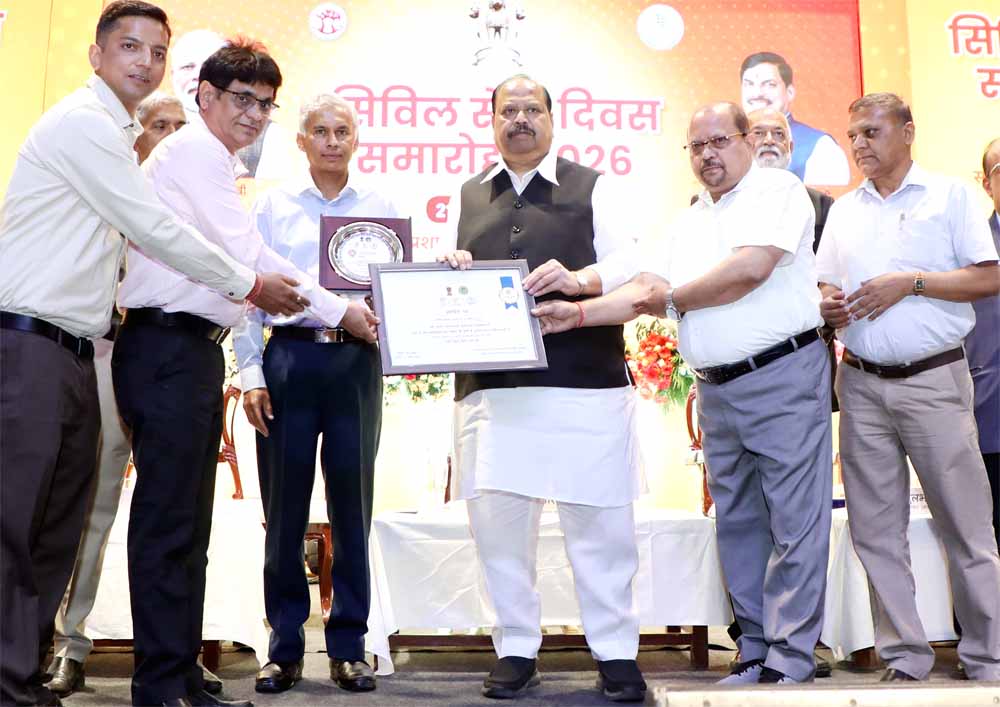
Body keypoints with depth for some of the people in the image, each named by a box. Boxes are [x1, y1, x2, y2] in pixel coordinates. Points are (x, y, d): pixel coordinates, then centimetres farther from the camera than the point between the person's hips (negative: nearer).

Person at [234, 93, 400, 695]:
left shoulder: (382, 206, 11)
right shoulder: (274, 205, 9)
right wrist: (251, 373, -2)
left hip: (357, 360, 1)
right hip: (290, 357, 0)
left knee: (353, 504, 4)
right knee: (285, 507, 2)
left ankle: (349, 645, 15)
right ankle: (285, 646, 14)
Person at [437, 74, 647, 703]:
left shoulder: (592, 188, 12)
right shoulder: (468, 197, 21)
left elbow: (627, 265, 1)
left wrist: (577, 280, -18)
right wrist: (452, 271, -6)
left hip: (586, 383, -2)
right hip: (491, 386, 3)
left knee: (600, 521, 0)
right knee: (497, 520, 3)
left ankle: (616, 654, 13)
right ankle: (516, 651, 18)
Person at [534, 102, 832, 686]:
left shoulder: (777, 189, -3)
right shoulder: (689, 222, 19)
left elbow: (750, 268, -18)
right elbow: (651, 292, 13)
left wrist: (673, 297, -4)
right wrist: (578, 314, 0)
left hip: (783, 376, -7)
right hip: (717, 389, 8)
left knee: (794, 523, -4)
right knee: (738, 523, 11)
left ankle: (791, 665, 2)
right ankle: (757, 653, 20)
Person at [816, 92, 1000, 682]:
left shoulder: (950, 194, 3)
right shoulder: (844, 209, 16)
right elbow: (826, 285, 18)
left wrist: (910, 282, -13)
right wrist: (827, 305, -4)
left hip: (933, 379, -4)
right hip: (861, 383, 4)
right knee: (876, 529, 5)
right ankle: (905, 657, 16)